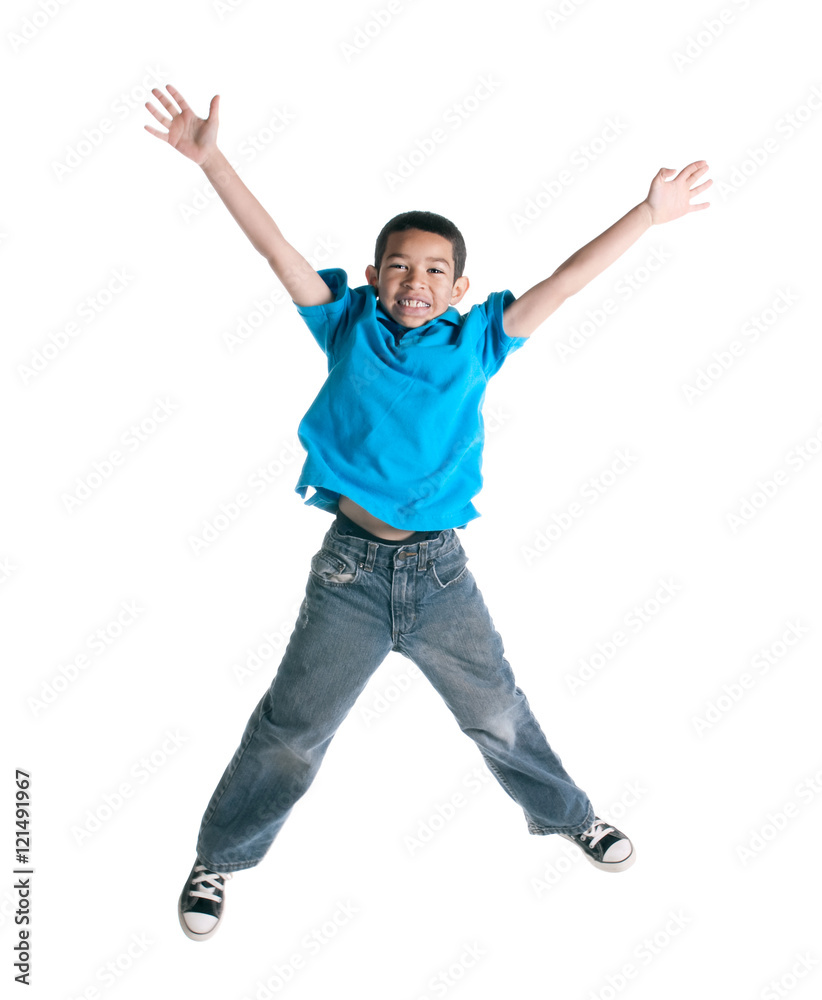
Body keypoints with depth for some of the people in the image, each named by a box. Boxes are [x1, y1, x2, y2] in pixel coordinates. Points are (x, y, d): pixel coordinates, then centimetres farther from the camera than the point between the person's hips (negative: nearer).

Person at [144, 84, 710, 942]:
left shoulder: (477, 340, 1)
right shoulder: (349, 327, 0)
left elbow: (565, 281, -3)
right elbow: (276, 248, -6)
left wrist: (648, 215, -7)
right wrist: (211, 159, -12)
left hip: (441, 572, 1)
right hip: (351, 567, -1)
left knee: (498, 715, 18)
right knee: (289, 732, 8)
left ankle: (568, 815, 44)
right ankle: (219, 856, 29)